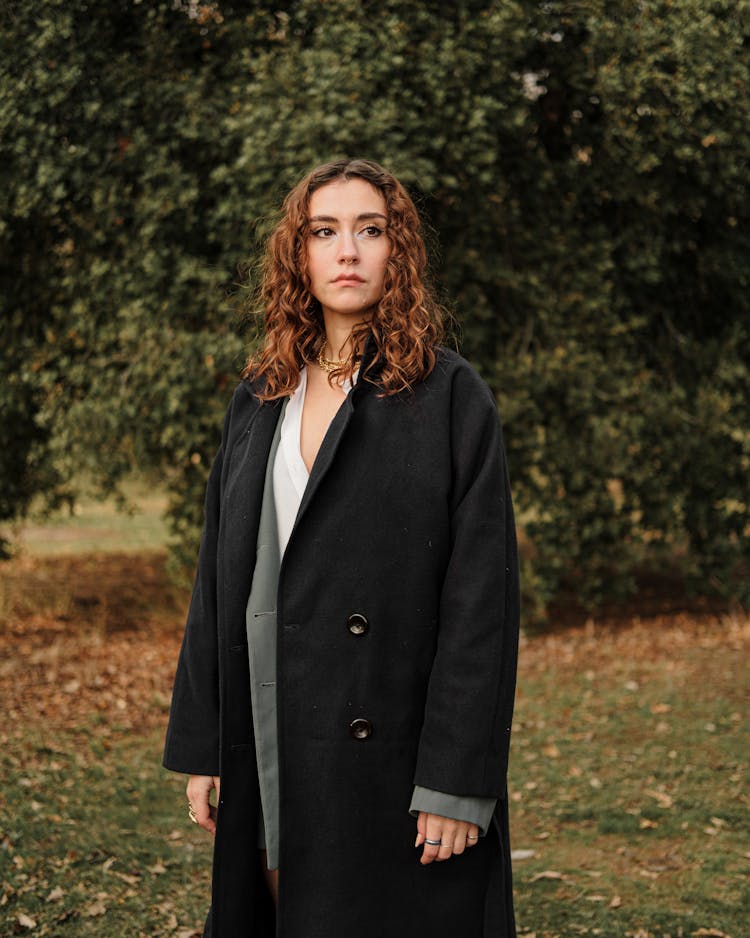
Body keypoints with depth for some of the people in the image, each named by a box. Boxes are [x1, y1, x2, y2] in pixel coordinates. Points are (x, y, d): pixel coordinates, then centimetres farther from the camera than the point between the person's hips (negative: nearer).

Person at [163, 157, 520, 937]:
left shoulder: (451, 397, -6)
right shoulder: (258, 400, 10)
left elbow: (481, 595, -10)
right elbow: (220, 577, 11)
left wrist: (458, 779, -15)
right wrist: (201, 748, 8)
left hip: (393, 758, -5)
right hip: (269, 763, 5)